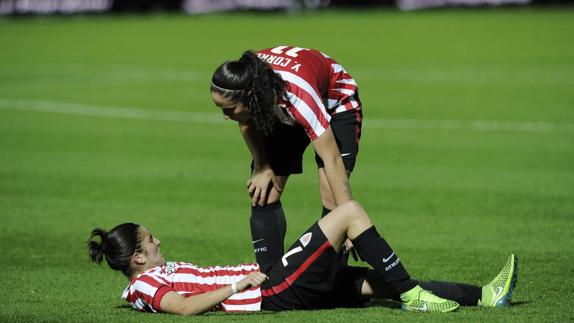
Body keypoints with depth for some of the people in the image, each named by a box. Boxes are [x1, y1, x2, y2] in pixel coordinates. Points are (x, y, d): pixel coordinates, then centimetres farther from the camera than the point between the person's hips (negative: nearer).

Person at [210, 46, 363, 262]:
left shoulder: (298, 93, -44)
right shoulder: (240, 84, -30)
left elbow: (331, 159, -42)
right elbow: (248, 123, -5)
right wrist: (262, 167, -8)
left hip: (336, 105, -5)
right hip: (280, 114, 5)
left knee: (331, 199, -20)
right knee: (262, 194, -7)